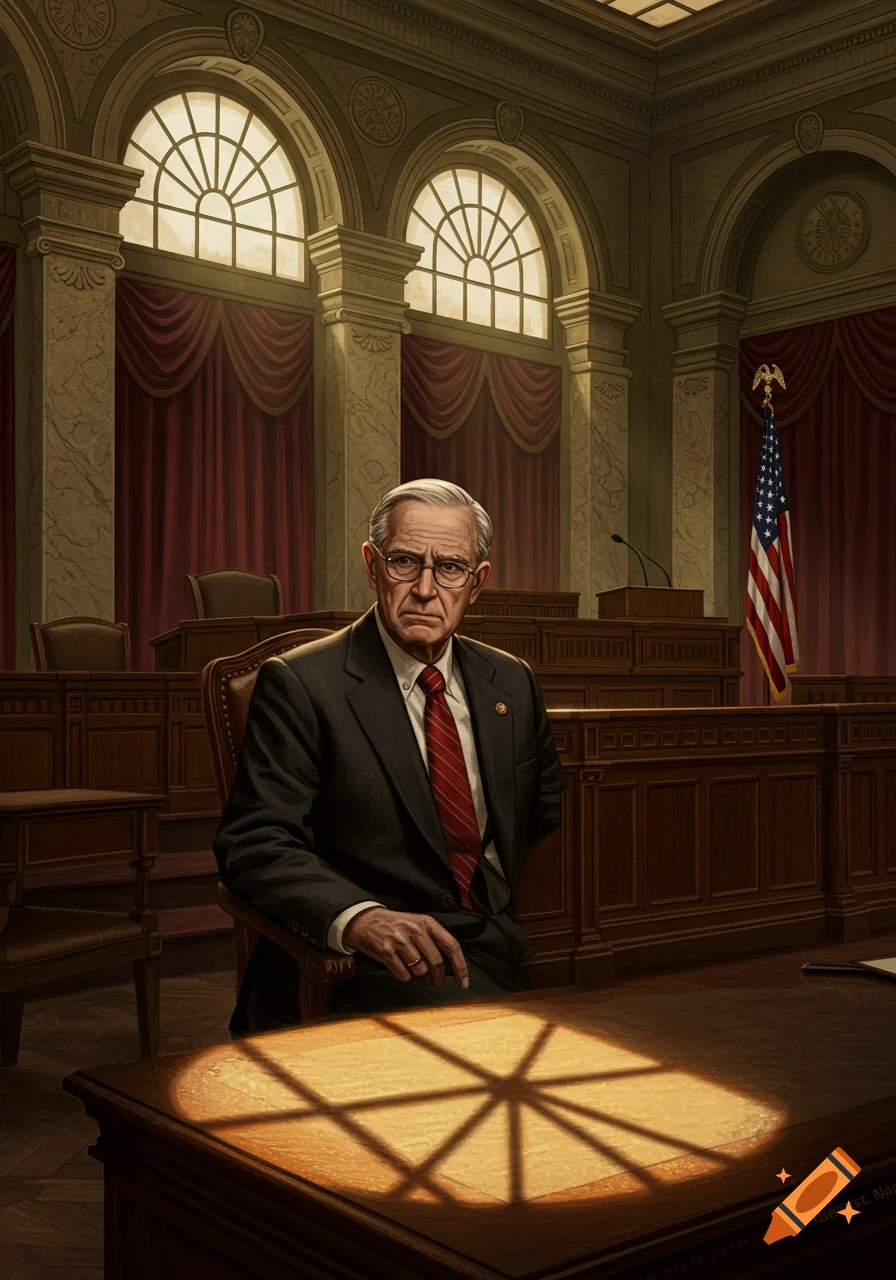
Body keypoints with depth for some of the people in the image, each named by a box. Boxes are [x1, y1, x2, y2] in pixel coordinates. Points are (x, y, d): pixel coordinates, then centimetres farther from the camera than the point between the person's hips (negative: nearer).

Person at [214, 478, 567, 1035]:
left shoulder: (512, 683, 15)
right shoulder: (300, 685, -3)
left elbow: (553, 814, 25)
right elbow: (254, 844, -11)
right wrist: (359, 917, -30)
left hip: (502, 951, 6)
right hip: (376, 969, -6)